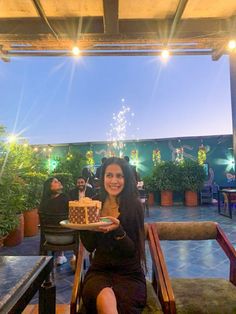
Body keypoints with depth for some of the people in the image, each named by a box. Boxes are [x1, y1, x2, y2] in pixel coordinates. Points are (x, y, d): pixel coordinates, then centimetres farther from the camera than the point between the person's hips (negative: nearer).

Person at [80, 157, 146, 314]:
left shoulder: (134, 206, -8)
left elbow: (132, 250, -10)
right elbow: (90, 247, 2)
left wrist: (118, 230, -29)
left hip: (129, 273, -1)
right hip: (99, 270, 2)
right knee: (105, 299, -30)